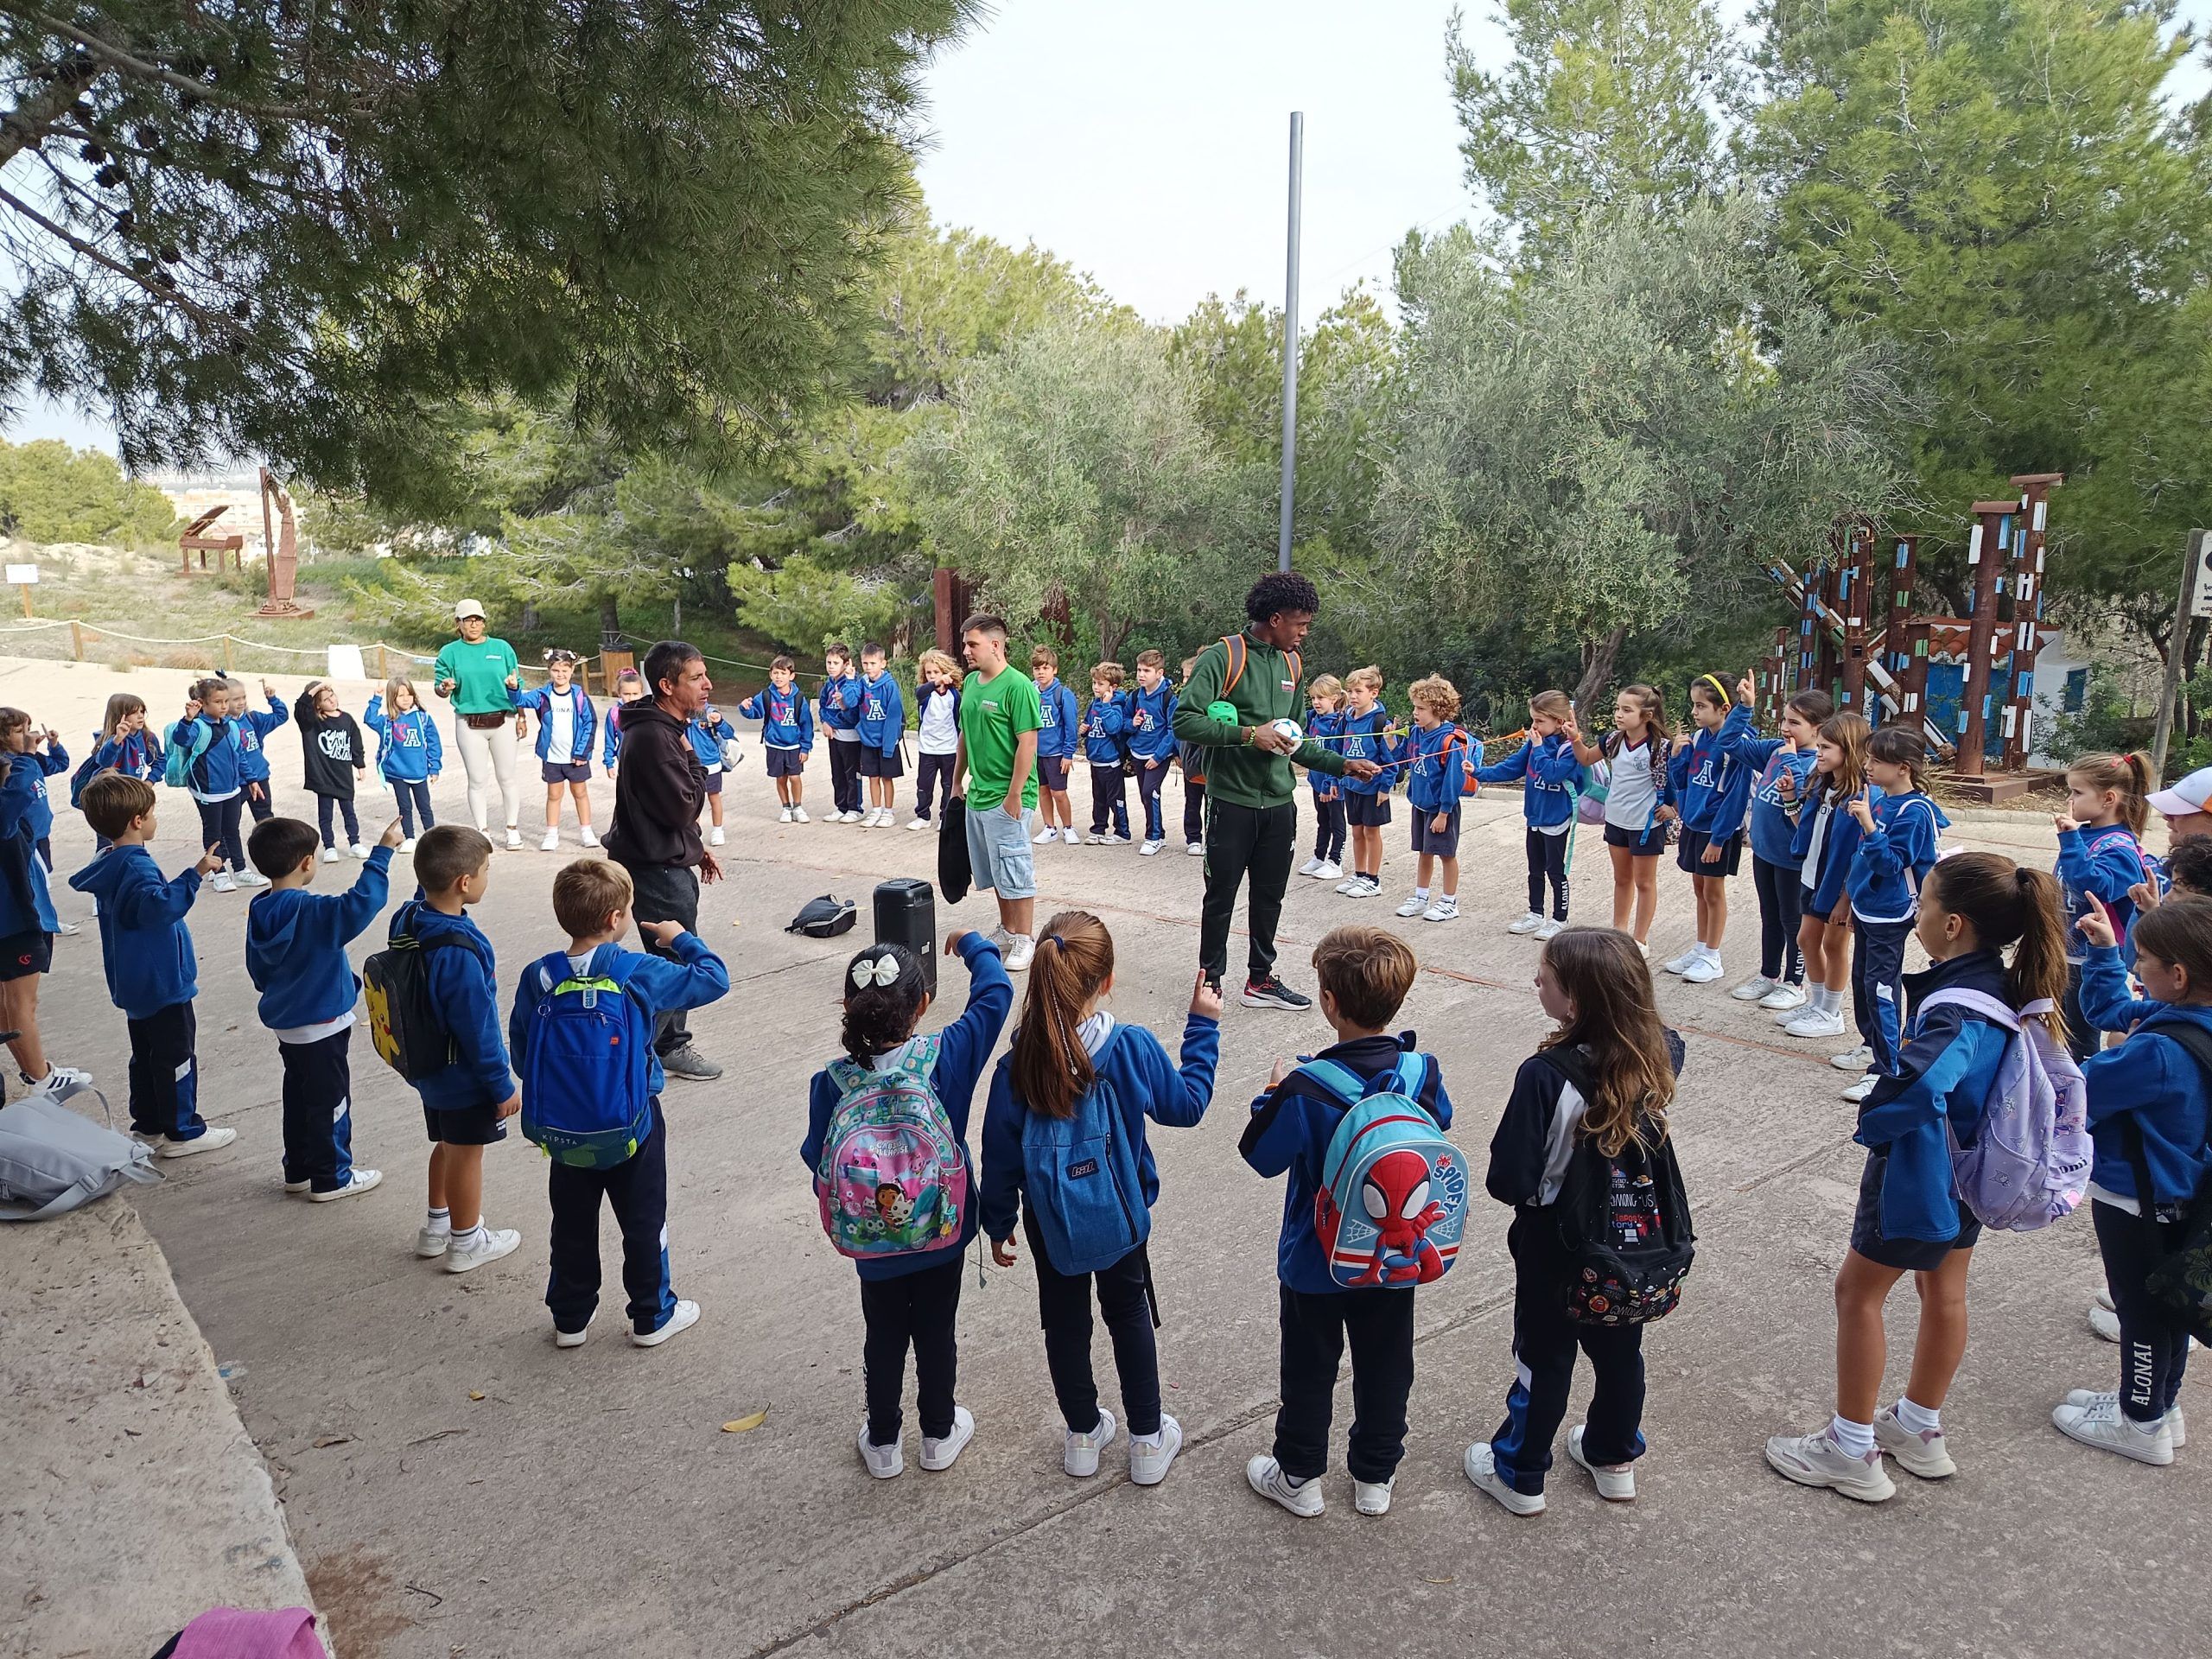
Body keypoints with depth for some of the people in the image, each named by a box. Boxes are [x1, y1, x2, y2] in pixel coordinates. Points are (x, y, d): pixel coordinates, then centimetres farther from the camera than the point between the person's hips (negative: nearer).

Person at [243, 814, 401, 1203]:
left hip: (286, 1024, 8)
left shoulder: (259, 912, 0)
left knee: (299, 1095, 20)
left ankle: (298, 1169, 31)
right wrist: (382, 851, -39)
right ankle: (331, 1178, 14)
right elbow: (360, 903, -42)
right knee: (330, 1099, 4)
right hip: (321, 1025, -8)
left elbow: (257, 971, 11)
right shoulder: (313, 911, -26)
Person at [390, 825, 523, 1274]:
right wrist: (503, 1085, -16)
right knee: (466, 1155, 11)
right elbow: (477, 1027, -27)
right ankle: (466, 1242, 30)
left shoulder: (408, 919, -9)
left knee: (447, 1145, 26)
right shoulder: (459, 951, -33)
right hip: (465, 1077, -8)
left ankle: (437, 1227, 43)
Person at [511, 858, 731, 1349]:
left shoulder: (537, 978, -9)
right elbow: (714, 978, -9)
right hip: (633, 1122, -3)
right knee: (644, 1221, 13)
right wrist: (682, 939, 6)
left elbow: (521, 1054, 0)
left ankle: (570, 1318, 32)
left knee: (572, 1223, 18)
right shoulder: (639, 973, -19)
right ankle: (652, 1316, 26)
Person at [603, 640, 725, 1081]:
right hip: (656, 869, -10)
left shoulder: (667, 729, 11)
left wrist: (696, 848, 20)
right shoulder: (653, 737, -23)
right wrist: (693, 760, -11)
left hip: (670, 863, 10)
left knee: (678, 961, 19)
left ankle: (672, 1047, 32)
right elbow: (683, 808, -23)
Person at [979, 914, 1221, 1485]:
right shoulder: (1133, 1048, -25)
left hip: (1050, 1223, 1)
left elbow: (1001, 1157, -10)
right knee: (1129, 1314, 21)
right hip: (1120, 1214, 0)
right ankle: (1149, 1439, 33)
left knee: (1065, 1321, 21)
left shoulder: (1018, 1065, -21)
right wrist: (1203, 1028, 1)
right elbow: (1187, 1106, -7)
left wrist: (999, 1224, 6)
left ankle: (1083, 1436, 39)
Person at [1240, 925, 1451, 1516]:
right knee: (1385, 1365, 22)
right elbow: (1440, 1126, 4)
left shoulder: (1305, 1091, -30)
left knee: (1310, 1369, 18)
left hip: (1316, 1262, -3)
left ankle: (1299, 1477, 36)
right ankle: (1376, 1477, 40)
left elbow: (1262, 1154, -17)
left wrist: (1272, 1097, -2)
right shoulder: (1423, 1071, -16)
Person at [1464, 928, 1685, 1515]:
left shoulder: (1546, 1076, -32)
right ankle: (1615, 1459, 45)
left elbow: (1510, 1182, -27)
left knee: (1544, 1358, 14)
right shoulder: (1659, 1057, -15)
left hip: (1556, 1245, -5)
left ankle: (1519, 1475, 34)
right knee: (1620, 1348, 24)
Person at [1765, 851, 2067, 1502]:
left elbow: (1919, 1083, -48)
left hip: (1920, 1173, -9)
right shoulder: (2009, 990, -4)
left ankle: (1852, 1451, 18)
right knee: (1943, 1290, 22)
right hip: (1971, 1168, 9)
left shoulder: (1957, 1007, -31)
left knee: (1858, 1293, 7)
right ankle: (1919, 1431, 40)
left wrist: (1873, 1122, -30)